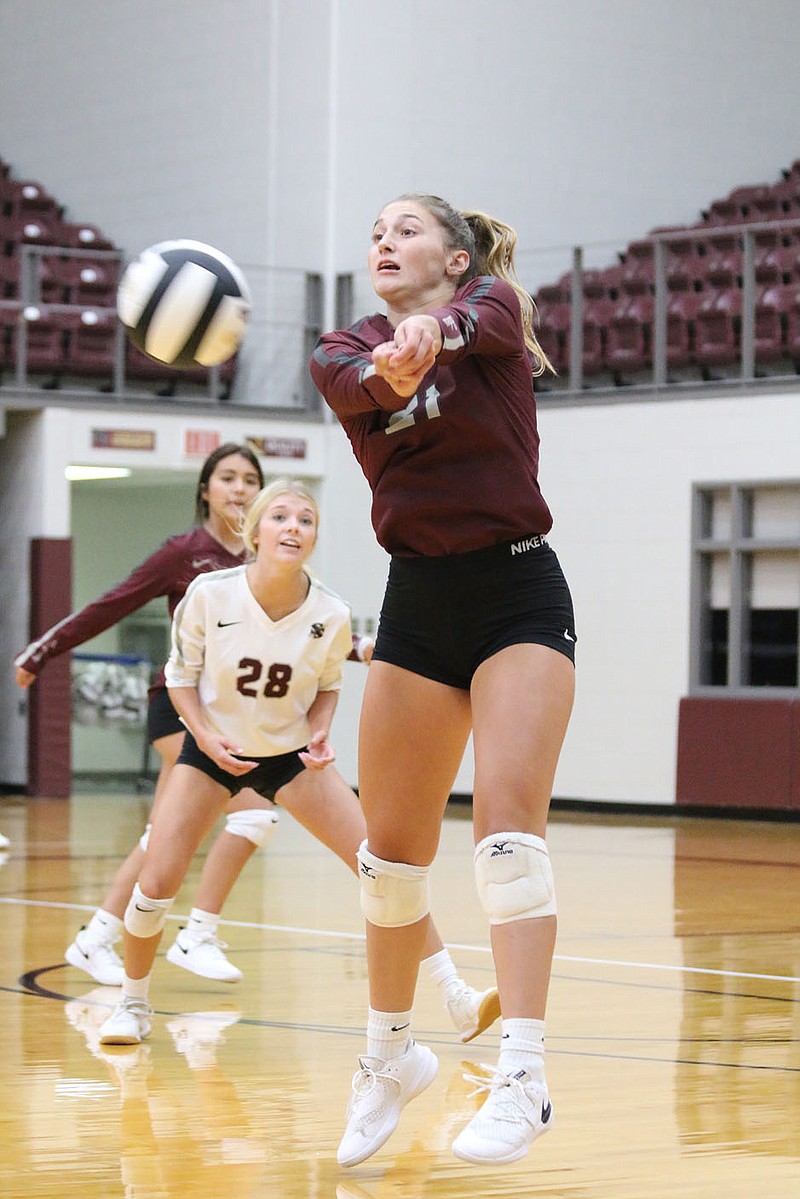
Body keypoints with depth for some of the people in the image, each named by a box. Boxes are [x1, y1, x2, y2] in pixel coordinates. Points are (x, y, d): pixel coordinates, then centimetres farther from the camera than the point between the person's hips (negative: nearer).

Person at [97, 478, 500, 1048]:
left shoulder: (332, 615, -17)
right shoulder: (209, 594, -20)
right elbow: (180, 673, -5)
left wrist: (320, 732, -16)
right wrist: (206, 735, -19)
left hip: (292, 753, 1)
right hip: (214, 747, -1)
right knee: (157, 883, -13)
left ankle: (458, 1001, -6)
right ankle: (133, 1004, 14)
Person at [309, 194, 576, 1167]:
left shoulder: (494, 305, 0)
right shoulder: (343, 354, 6)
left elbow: (482, 316, -26)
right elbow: (361, 383, -19)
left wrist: (434, 332, -51)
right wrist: (389, 374, -45)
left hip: (518, 590, -4)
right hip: (418, 602, 4)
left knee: (507, 820, -18)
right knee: (391, 847, 6)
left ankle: (521, 1078, -23)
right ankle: (390, 1051, 26)